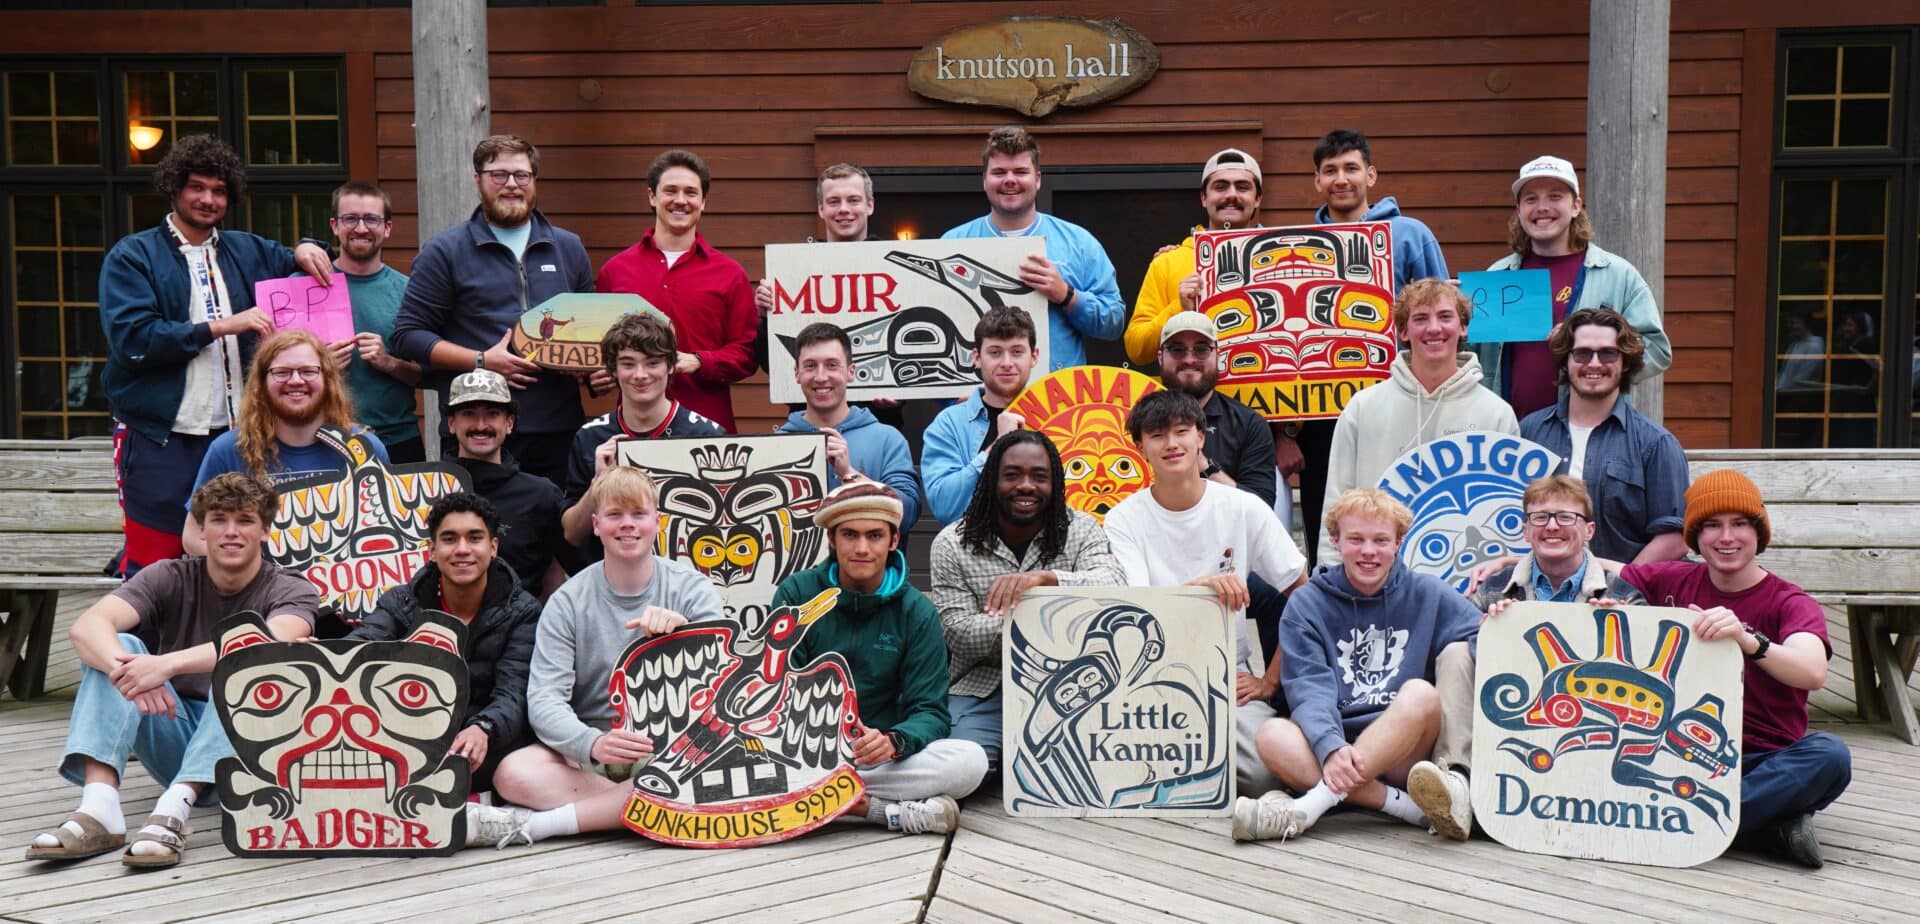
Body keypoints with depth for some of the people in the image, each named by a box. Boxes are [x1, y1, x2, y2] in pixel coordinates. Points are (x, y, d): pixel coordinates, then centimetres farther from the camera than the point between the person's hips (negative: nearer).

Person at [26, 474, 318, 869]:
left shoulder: (291, 591, -5)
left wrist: (169, 663, -42)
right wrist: (125, 668, -40)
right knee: (114, 648, -17)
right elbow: (86, 626, -17)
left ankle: (173, 811, -44)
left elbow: (273, 644, -30)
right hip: (175, 739, 3)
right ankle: (98, 808, -35)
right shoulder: (171, 578, 2)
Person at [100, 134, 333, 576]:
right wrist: (221, 326, -14)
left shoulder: (246, 251, 16)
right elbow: (131, 339, -11)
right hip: (160, 439, -4)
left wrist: (305, 250, 6)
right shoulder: (132, 256, 2)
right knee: (153, 565, -3)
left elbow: (308, 270, 30)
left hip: (234, 434, 4)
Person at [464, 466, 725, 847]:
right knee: (513, 773, -29)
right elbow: (543, 700, -9)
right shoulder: (568, 602, 2)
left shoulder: (691, 588, 3)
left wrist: (684, 630, -29)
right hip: (588, 752, 0)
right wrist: (593, 744, -30)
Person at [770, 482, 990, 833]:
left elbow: (930, 711, -3)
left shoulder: (917, 612, 2)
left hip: (879, 755, 1)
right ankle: (892, 810, -28)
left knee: (971, 761, -26)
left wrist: (894, 741, -28)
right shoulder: (796, 594, 1)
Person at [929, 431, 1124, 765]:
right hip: (981, 687, -1)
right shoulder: (952, 544, 1)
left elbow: (1115, 587, -19)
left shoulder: (1081, 530, 3)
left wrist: (1045, 578, -38)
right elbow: (958, 634, -8)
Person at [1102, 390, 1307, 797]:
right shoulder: (1123, 520, -2)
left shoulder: (1244, 509, 1)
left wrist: (1270, 680, -3)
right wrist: (1200, 586, -33)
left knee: (1267, 771, -26)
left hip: (1232, 676, 2)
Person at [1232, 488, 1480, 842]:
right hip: (1331, 743, 0)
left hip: (1405, 750, 0)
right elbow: (1309, 688, -7)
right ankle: (1406, 807, -34)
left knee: (1421, 693, -29)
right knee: (1272, 735, -27)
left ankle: (1308, 806, -37)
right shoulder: (1307, 603, 6)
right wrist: (1331, 747, -26)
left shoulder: (1426, 594, 10)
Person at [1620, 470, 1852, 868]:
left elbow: (1813, 674, -23)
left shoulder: (1790, 603, -1)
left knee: (1830, 754, -33)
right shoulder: (1674, 582, 9)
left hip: (1763, 761, -2)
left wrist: (1747, 640, -41)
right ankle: (1773, 826, -25)